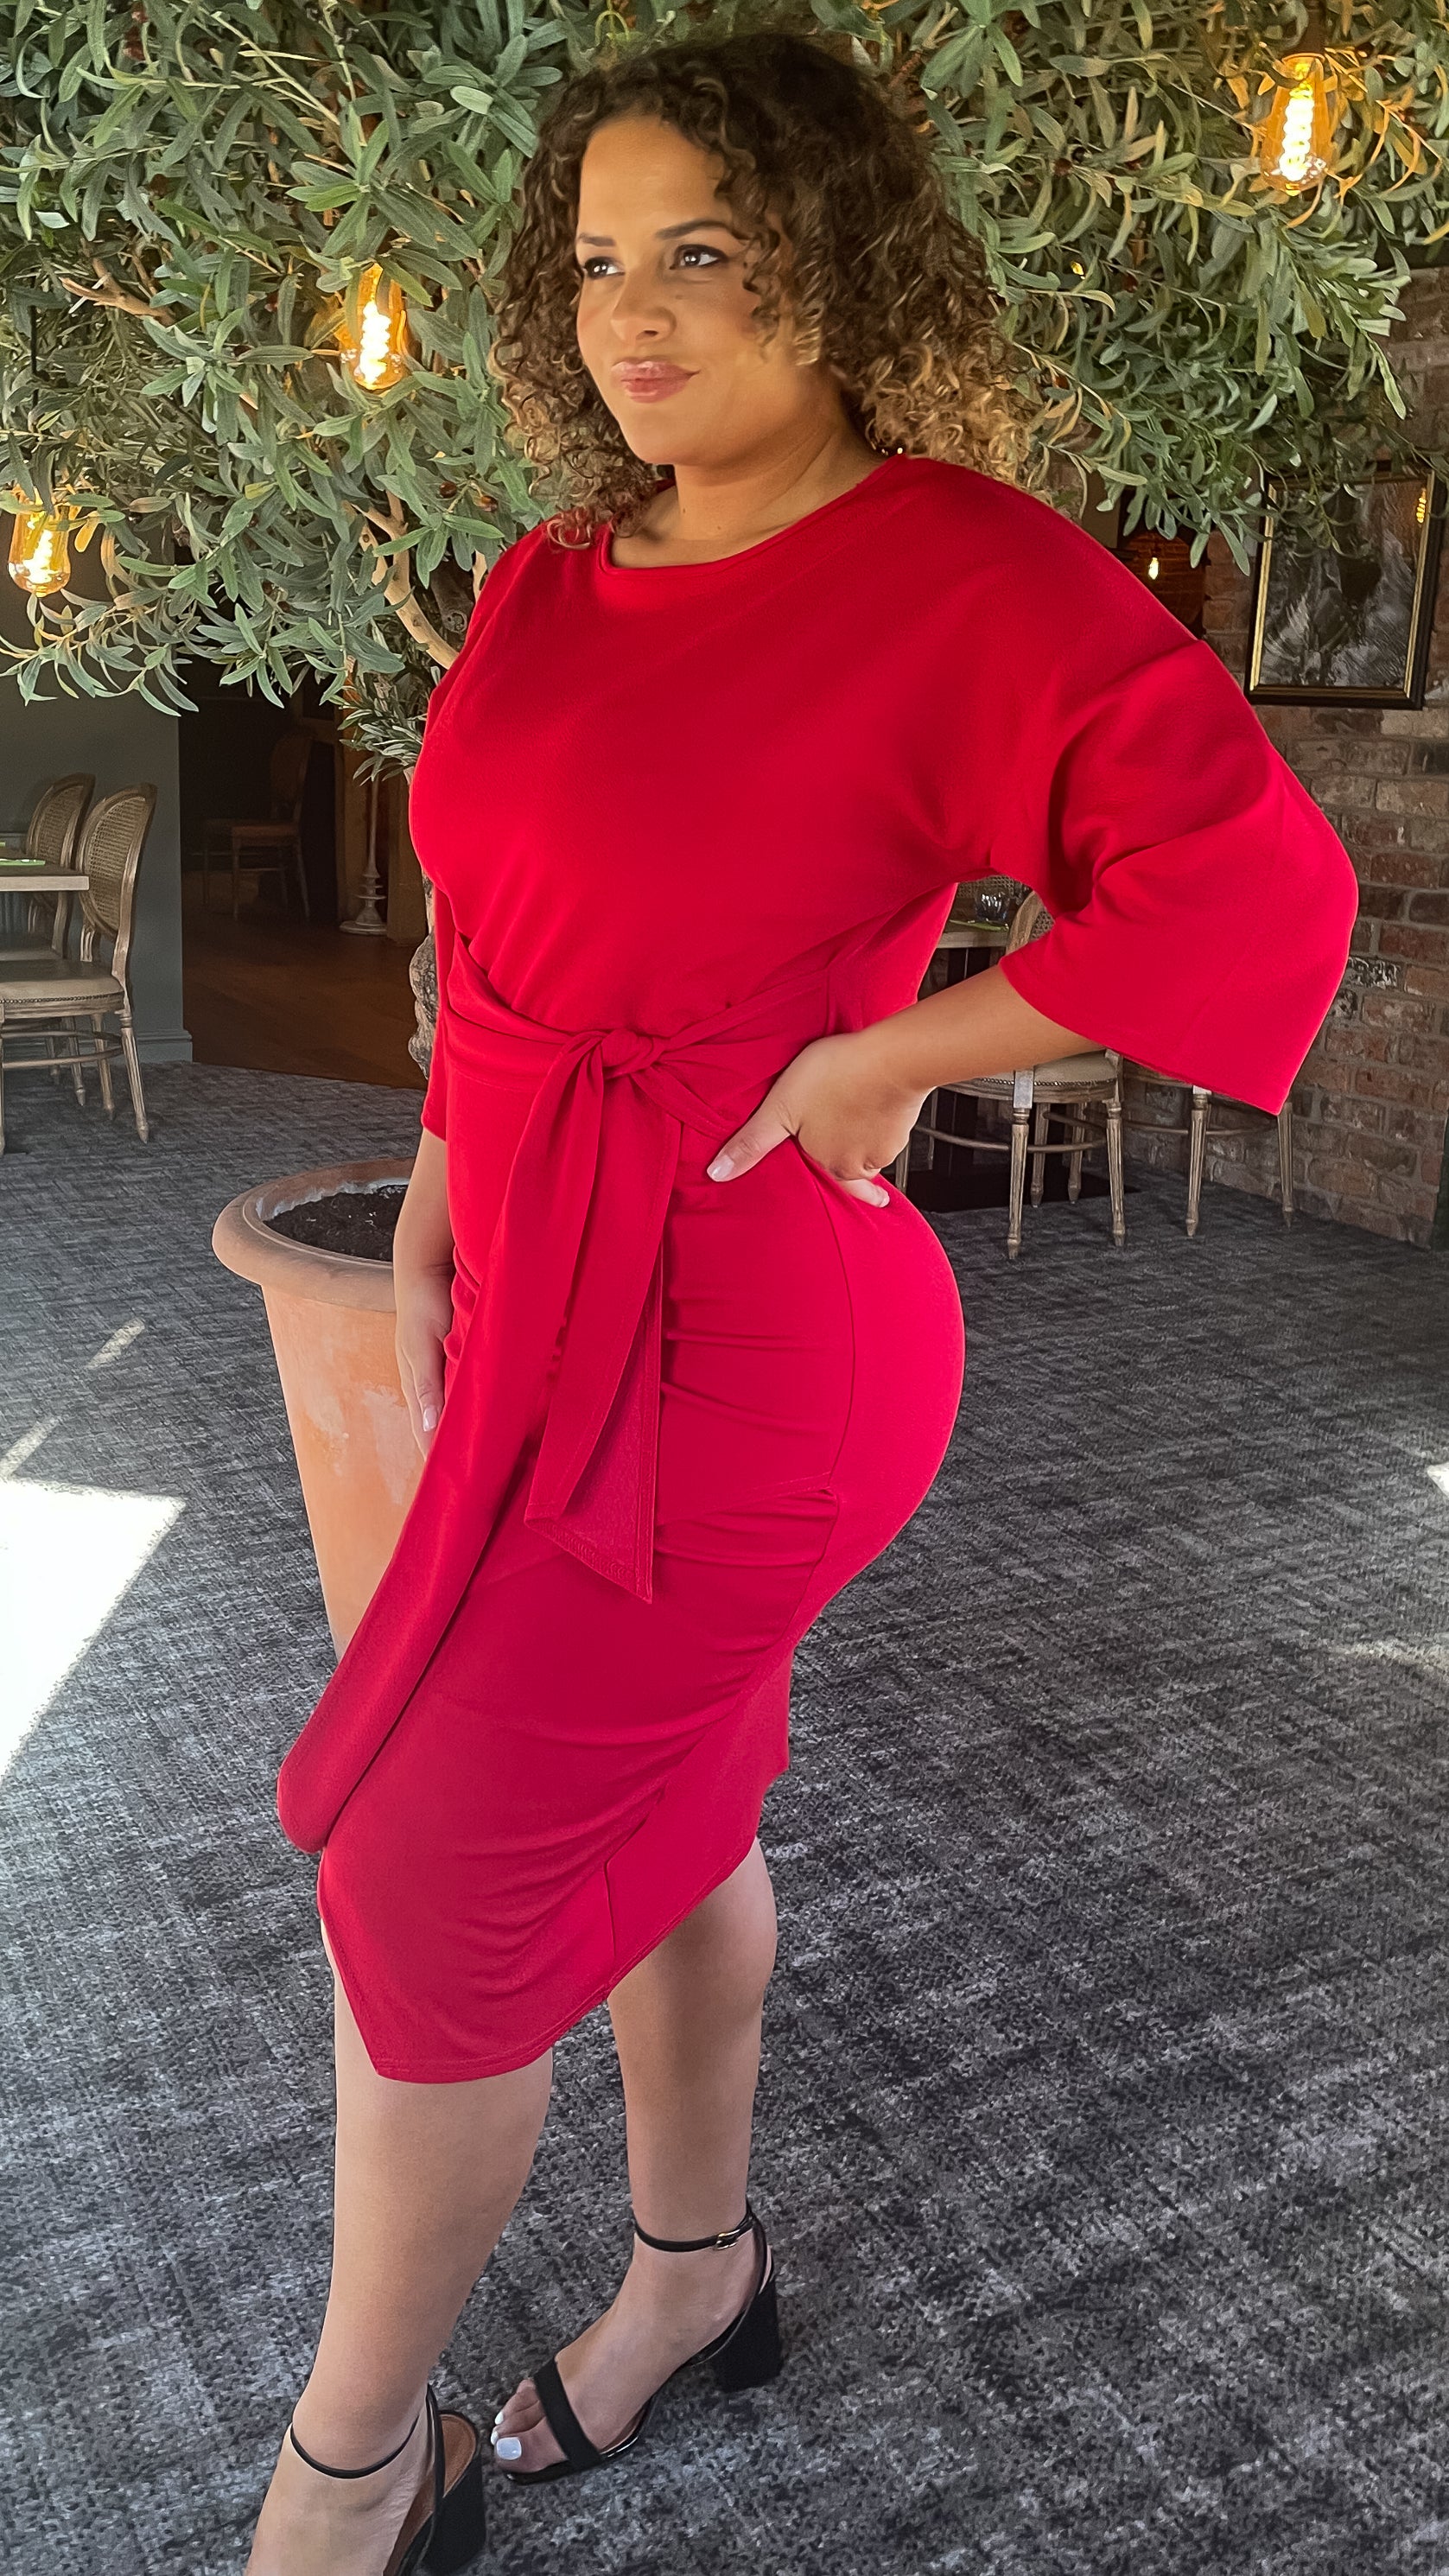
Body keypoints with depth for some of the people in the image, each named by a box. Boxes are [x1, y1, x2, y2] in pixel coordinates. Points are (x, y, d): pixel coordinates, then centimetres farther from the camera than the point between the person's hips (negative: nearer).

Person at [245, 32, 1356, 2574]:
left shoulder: (960, 574, -16)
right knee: (659, 1802, 21)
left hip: (706, 1357, -8)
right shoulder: (559, 581, 7)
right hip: (563, 1305, 8)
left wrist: (873, 1062, -20)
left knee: (429, 1889, 2)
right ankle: (695, 2269, 46)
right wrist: (438, 1216, 12)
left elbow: (1258, 892, -25)